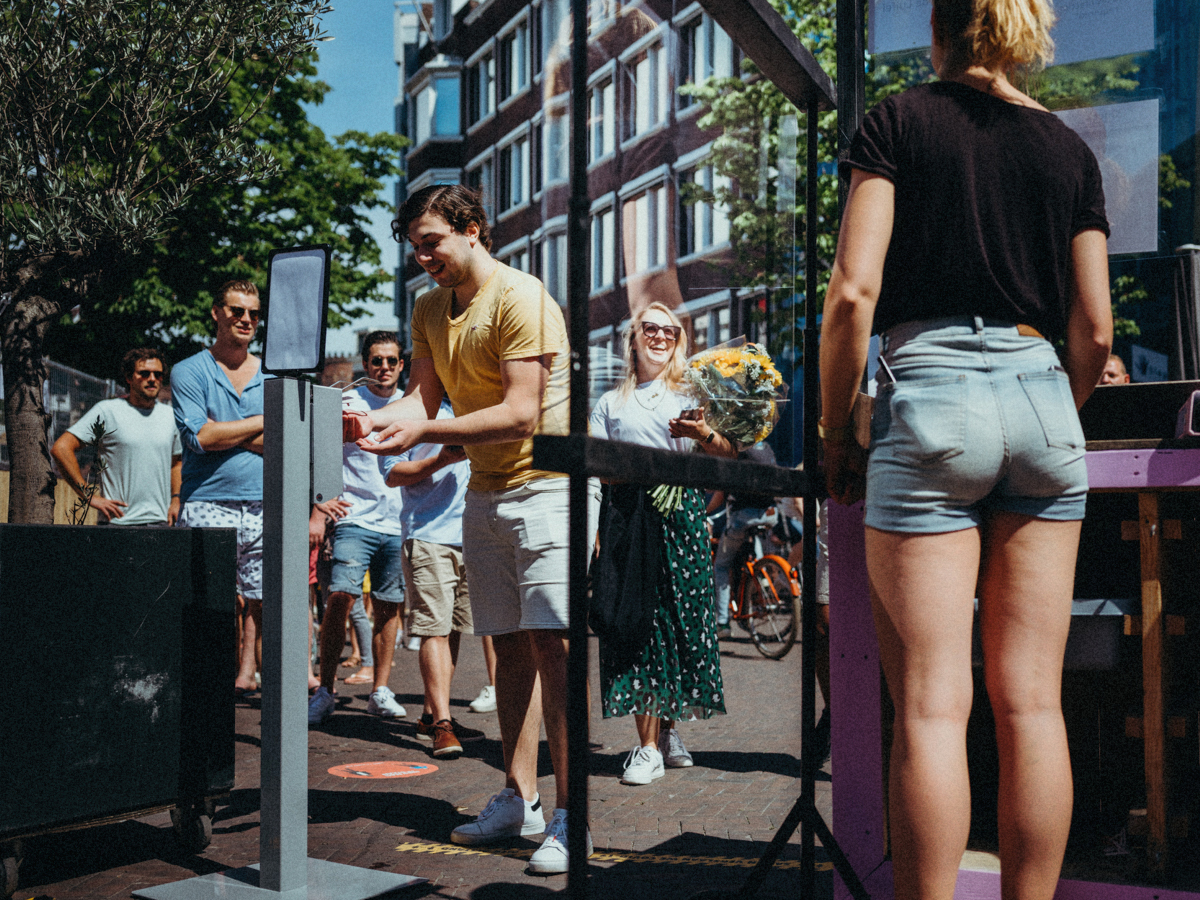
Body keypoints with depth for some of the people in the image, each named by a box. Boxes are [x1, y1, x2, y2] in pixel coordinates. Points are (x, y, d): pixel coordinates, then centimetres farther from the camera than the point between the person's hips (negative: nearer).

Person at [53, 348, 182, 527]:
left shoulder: (169, 416, 14)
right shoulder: (107, 411, -2)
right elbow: (61, 448, -7)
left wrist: (176, 499, 11)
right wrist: (89, 497, -10)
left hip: (161, 521, 4)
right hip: (118, 521, -4)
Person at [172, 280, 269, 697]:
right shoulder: (189, 372, 6)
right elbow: (200, 437, -9)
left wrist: (223, 432, -6)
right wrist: (263, 422, -3)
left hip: (264, 508, 3)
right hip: (207, 506, -3)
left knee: (259, 599, 4)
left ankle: (245, 674, 13)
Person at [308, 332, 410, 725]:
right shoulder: (346, 403, 1)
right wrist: (317, 515, -8)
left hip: (398, 525, 4)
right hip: (355, 519, -3)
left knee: (389, 608, 7)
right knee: (339, 598, -15)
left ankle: (380, 692, 16)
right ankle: (325, 690, -5)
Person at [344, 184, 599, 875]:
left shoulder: (520, 298, -15)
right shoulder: (430, 310, 12)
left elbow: (521, 413, -21)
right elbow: (426, 396, 6)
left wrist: (423, 433, -26)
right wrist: (379, 419, -15)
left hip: (546, 484, -7)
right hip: (486, 492, 8)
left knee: (551, 643, -13)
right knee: (510, 647, 10)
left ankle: (570, 815, -9)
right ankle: (520, 798, 19)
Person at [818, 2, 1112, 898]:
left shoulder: (898, 120, 3)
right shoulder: (1069, 148, 14)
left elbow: (854, 290, -7)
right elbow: (1095, 328, 10)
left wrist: (835, 431, 2)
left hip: (932, 396, -4)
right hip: (1041, 396, 4)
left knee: (932, 705, -3)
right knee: (1032, 702, 7)